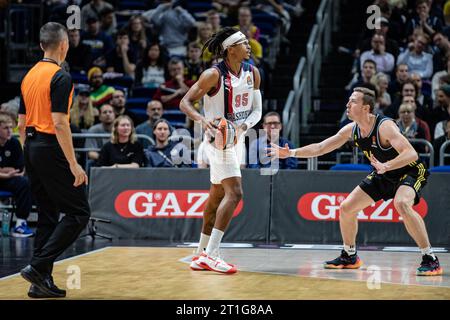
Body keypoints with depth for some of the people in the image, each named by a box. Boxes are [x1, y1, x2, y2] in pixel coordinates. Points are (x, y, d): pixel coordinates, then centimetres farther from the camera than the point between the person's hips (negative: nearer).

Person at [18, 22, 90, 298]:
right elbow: (59, 123, -20)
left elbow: (22, 123, 16)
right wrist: (73, 164, -19)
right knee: (78, 213, -2)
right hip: (51, 149, -9)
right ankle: (38, 267, -11)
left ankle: (42, 282, 10)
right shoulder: (61, 77, -13)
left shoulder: (30, 76, 13)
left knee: (48, 216, 12)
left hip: (32, 147, 9)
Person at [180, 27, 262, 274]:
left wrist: (243, 126, -12)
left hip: (237, 139, 8)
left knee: (217, 197, 14)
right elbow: (185, 102, -13)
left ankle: (201, 255, 23)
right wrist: (202, 120, -32)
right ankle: (210, 255, -21)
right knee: (234, 193, -20)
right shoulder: (214, 75, -16)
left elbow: (257, 109, 8)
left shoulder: (252, 73, 4)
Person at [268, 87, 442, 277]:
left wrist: (385, 166, -54)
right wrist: (291, 153, -6)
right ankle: (349, 257, 26)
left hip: (409, 171, -8)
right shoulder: (351, 130, -8)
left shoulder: (384, 126, -30)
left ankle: (430, 260, -29)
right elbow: (320, 148, 2)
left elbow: (411, 154, -40)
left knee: (401, 204, -37)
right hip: (384, 175, 8)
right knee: (346, 208, 5)